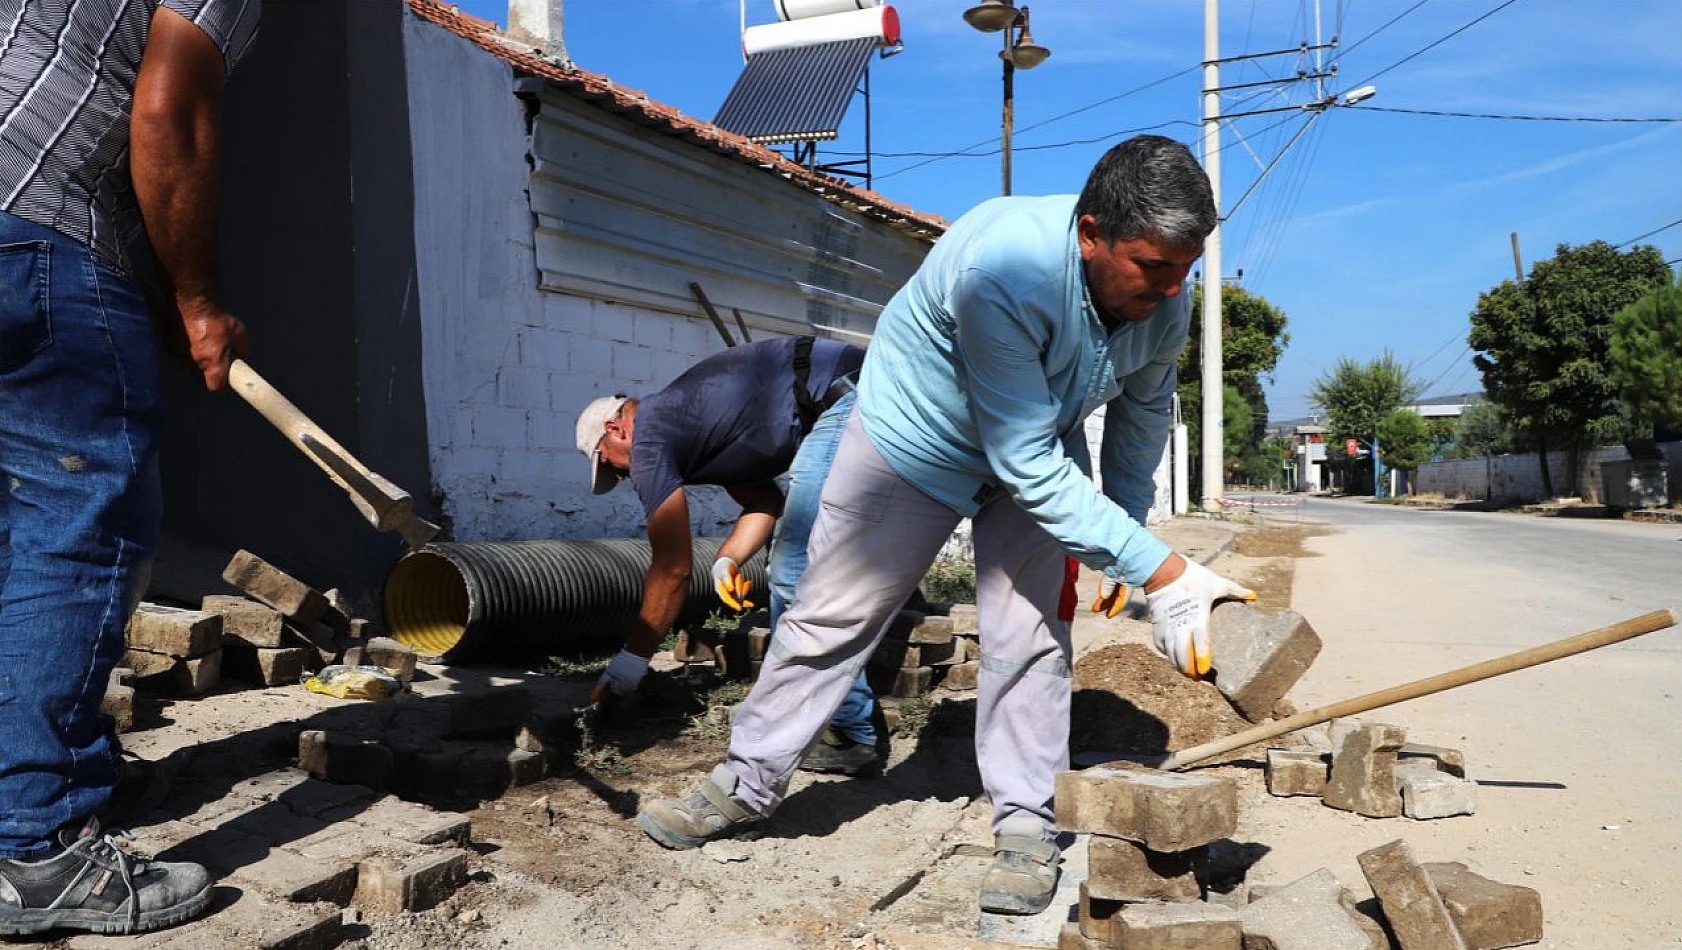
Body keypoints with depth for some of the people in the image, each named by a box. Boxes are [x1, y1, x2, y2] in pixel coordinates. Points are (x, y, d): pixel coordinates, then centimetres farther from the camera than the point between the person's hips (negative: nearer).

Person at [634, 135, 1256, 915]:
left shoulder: (1164, 303, -20)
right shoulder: (1005, 270, -41)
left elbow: (1143, 415, 1)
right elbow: (1027, 465, -39)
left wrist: (1123, 530, 9)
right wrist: (1161, 573, -39)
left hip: (1042, 450, 4)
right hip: (917, 436, -4)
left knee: (1028, 637, -5)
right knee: (832, 612, 5)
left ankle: (1025, 826, 11)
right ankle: (746, 785, 22)